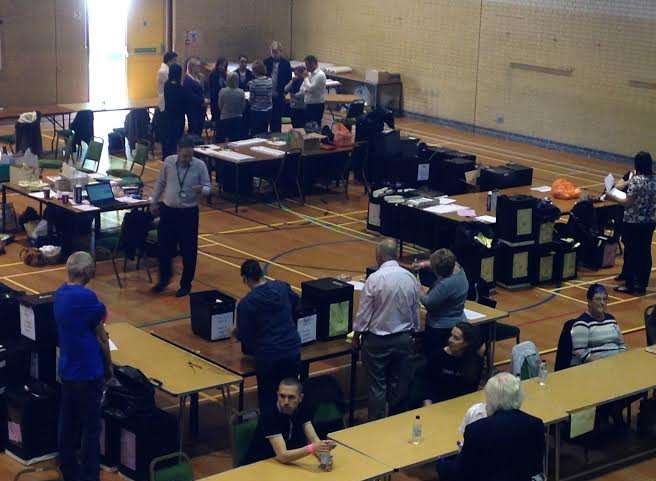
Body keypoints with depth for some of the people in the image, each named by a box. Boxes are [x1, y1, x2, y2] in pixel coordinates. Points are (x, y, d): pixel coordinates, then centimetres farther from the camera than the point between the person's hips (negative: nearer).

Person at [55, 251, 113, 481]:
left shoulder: (60, 294, 4)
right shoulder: (86, 297, -20)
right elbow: (101, 337, -11)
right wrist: (108, 366, 1)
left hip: (67, 369, 8)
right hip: (88, 372, -8)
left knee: (67, 424, 15)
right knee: (91, 428, 1)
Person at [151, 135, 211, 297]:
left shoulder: (200, 165, -10)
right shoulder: (168, 162, -5)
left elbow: (208, 188, -6)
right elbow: (160, 183, 9)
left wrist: (201, 189, -29)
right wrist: (154, 202, 15)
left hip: (189, 213, -2)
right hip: (168, 210, 2)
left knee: (188, 250, 6)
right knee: (164, 247, 10)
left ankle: (186, 284, 23)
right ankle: (164, 278, 33)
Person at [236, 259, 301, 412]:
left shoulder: (245, 304, -14)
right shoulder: (282, 287, -1)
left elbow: (244, 335, -6)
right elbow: (295, 301, 22)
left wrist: (235, 332, 15)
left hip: (268, 356, -4)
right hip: (293, 350, 4)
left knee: (268, 400, 11)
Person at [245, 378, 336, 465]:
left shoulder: (301, 409, -5)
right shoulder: (268, 417, -23)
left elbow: (314, 439, -9)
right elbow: (282, 456, -29)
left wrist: (322, 446, -30)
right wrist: (311, 448, -41)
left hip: (288, 462, 6)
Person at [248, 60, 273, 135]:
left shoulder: (253, 83, -15)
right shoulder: (270, 81, -1)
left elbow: (252, 99, -11)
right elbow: (271, 95, 6)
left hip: (256, 112, -5)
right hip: (268, 111, 5)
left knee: (255, 134, 2)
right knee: (265, 133, 15)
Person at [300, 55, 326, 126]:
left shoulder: (320, 75, -16)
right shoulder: (309, 73, 11)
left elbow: (311, 88, -23)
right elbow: (302, 87, 14)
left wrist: (306, 78, -11)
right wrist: (305, 90, -9)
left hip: (317, 105, -8)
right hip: (308, 103, 8)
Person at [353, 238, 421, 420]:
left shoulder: (374, 279, -18)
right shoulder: (410, 278, -4)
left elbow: (364, 313, -12)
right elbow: (416, 311, 7)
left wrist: (356, 335, 3)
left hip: (377, 340, -4)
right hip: (403, 339, 5)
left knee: (377, 386, 5)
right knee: (400, 384, 14)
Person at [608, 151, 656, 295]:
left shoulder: (636, 180, -18)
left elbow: (627, 203, -16)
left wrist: (613, 196, -2)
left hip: (633, 223, -6)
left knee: (631, 253, 3)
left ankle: (630, 285, 9)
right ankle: (642, 285, 17)